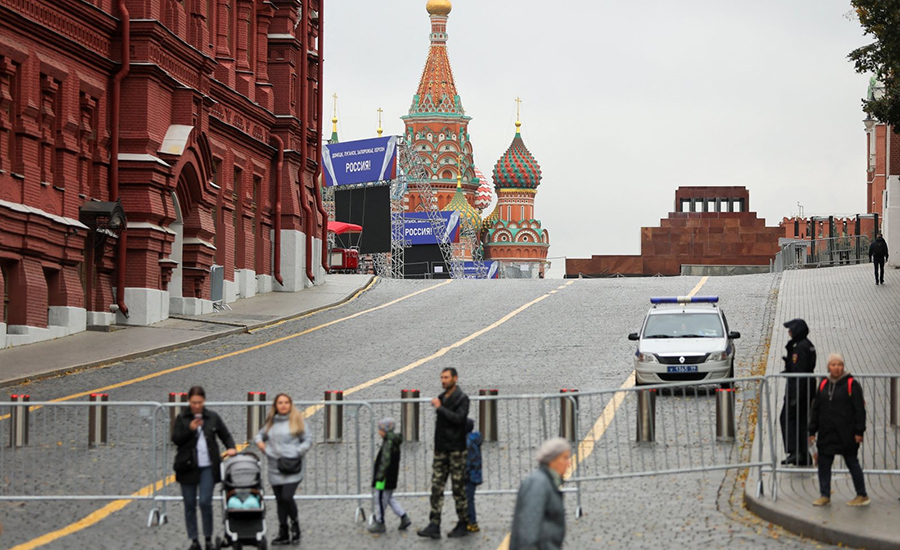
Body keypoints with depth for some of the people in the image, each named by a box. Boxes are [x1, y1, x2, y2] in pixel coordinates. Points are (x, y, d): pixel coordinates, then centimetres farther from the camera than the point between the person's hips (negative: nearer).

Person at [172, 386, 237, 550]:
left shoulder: (213, 418, 6)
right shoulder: (181, 419, 2)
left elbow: (225, 435, 14)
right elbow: (175, 439, -5)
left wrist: (231, 447, -4)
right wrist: (190, 429, -18)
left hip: (208, 467, 0)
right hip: (187, 467, 0)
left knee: (205, 502, -9)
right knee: (190, 504, 3)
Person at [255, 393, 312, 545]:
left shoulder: (296, 420, 1)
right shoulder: (271, 422, 13)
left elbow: (308, 440, 3)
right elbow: (260, 435, 27)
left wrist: (297, 452, -10)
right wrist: (259, 442, 5)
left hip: (291, 467, -5)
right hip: (275, 468, 5)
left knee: (287, 497, -16)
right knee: (280, 500, 8)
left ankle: (295, 524, 10)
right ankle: (283, 534, 15)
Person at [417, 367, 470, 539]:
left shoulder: (462, 398, -6)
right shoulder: (441, 398, 16)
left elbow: (459, 418, -21)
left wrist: (440, 408, -15)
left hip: (456, 449, -7)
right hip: (441, 450, 7)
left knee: (459, 488, -1)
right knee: (436, 487, 0)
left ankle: (463, 525, 8)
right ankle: (434, 526, -3)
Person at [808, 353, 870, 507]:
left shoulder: (851, 384, -5)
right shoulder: (823, 385, 10)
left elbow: (859, 410, -7)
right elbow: (815, 409, 15)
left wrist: (859, 432, -11)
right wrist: (812, 430, 11)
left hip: (846, 434, -5)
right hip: (826, 434, 5)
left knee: (852, 463, 2)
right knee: (824, 464, 5)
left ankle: (862, 496, 11)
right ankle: (825, 495, 14)